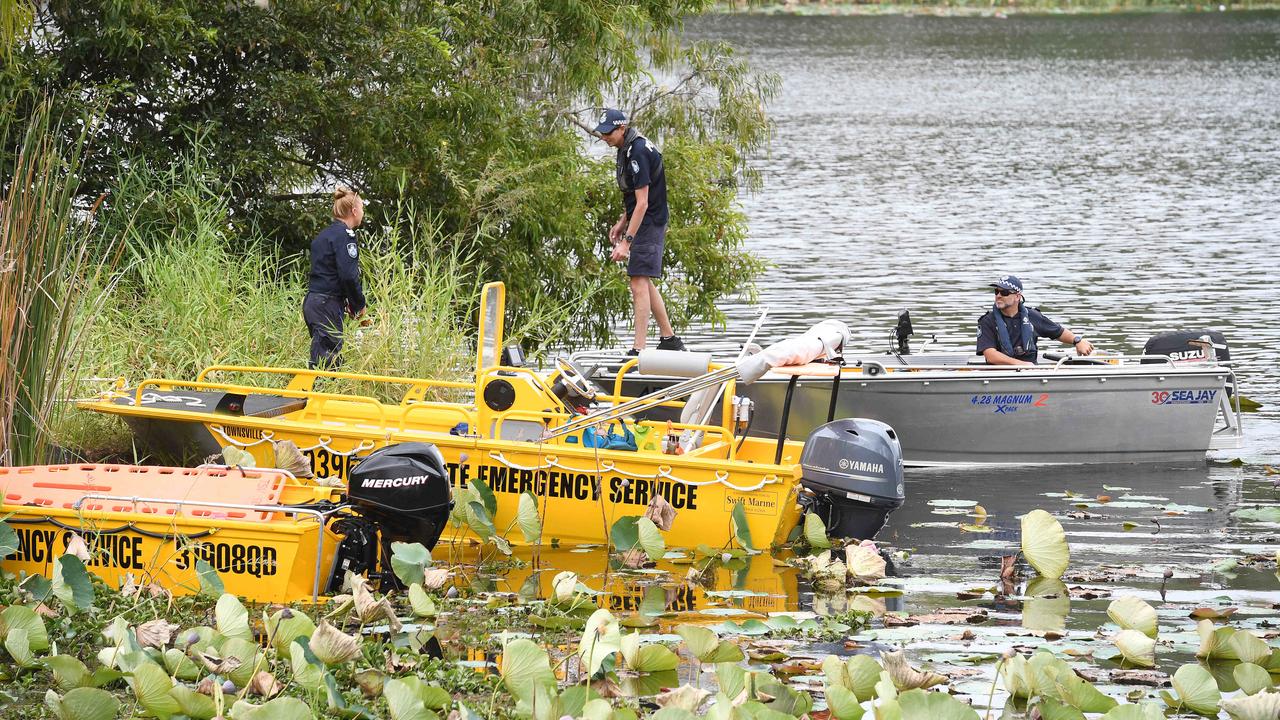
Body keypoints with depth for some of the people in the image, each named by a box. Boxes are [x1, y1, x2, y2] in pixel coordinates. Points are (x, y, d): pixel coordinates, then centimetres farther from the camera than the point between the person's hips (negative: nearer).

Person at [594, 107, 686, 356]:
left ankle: (639, 349, -14)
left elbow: (642, 203, -25)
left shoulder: (638, 153, -22)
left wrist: (627, 241, -26)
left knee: (639, 283, -12)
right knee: (645, 283, 17)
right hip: (642, 223, 11)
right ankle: (668, 338, 26)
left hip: (649, 223, -11)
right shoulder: (627, 148, 10)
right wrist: (622, 223, 21)